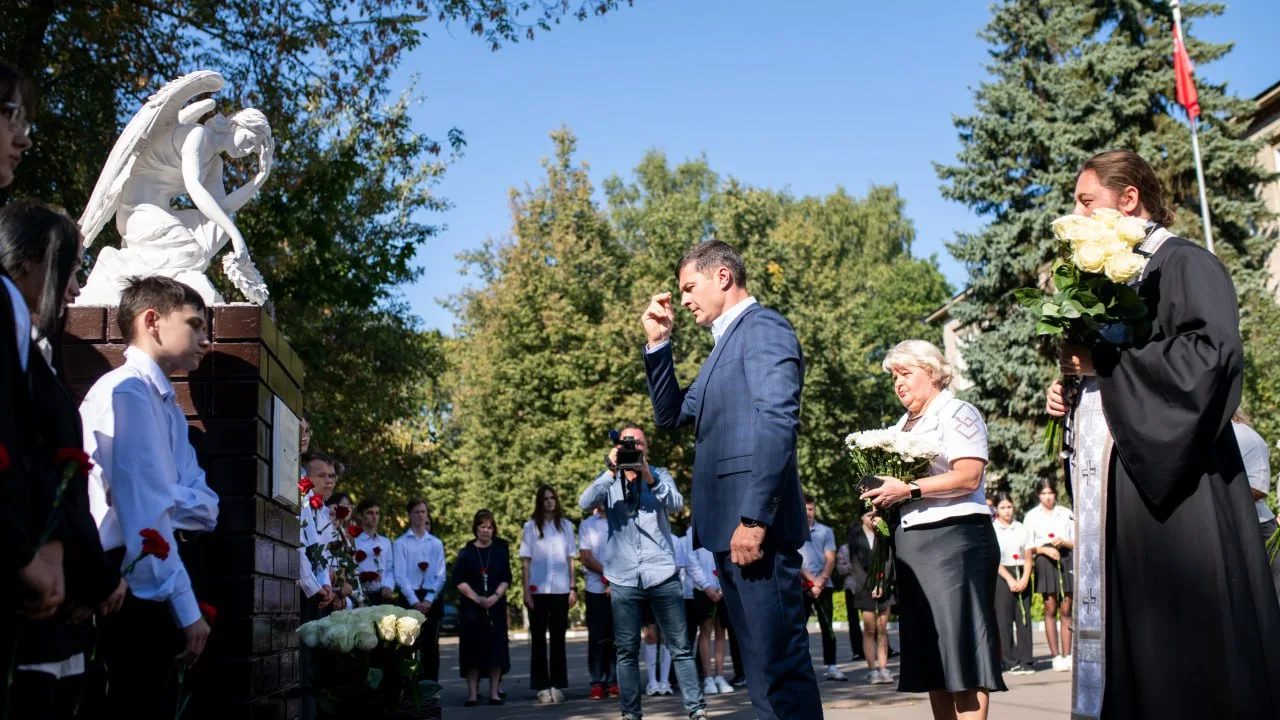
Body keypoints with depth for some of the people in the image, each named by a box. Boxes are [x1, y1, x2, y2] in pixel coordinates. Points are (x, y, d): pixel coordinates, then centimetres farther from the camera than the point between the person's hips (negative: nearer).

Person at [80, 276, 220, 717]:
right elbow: (146, 508, -21)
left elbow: (205, 506, 7)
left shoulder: (166, 402, 18)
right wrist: (185, 608, -23)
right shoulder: (126, 390, -12)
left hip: (163, 579, 10)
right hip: (138, 585, -10)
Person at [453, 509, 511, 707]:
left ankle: (494, 692, 6)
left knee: (496, 647, 0)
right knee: (473, 647, -3)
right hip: (471, 607, -1)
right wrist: (477, 598, -12)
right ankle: (472, 692, 2)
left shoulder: (501, 550, 8)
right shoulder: (466, 552, 4)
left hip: (496, 606, 1)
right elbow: (459, 581, -2)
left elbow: (506, 578, 4)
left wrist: (495, 596, -12)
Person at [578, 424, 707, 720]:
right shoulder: (608, 480, 8)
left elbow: (676, 504, -10)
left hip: (662, 574, -1)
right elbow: (585, 503, -10)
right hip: (624, 578, 1)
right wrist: (611, 472, -22)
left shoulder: (660, 474, 7)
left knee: (680, 647, 1)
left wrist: (649, 478, -25)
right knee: (627, 651, 4)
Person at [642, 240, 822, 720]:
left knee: (779, 665, -9)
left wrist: (755, 518, -24)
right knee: (765, 666, 12)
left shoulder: (764, 328, -6)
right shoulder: (727, 344, 24)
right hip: (731, 527, 10)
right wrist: (658, 342, 16)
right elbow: (672, 414, 27)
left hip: (756, 527, -10)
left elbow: (776, 424, -18)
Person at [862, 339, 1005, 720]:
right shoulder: (902, 425, 20)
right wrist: (881, 494, 5)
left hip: (953, 536, -8)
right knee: (929, 645, 8)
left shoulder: (957, 413, -3)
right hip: (908, 541, 8)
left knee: (959, 639, -9)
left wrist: (909, 489, -19)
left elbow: (968, 477, -15)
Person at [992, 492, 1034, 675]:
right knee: (1004, 620, -4)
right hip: (1002, 576, -3)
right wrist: (1010, 579, -12)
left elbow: (1028, 557, 6)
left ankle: (1025, 660, 4)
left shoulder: (1022, 529, 10)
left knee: (1024, 617, 0)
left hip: (1022, 575, 3)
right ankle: (1010, 662, 0)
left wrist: (1025, 578, -8)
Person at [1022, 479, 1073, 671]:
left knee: (1066, 609, -1)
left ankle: (1067, 655, 2)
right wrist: (1045, 549, -12)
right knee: (1050, 609, -4)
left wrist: (1064, 542, -6)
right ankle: (1056, 656, -1)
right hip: (1045, 562, -1)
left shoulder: (1067, 514, 13)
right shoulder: (1031, 516, 9)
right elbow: (1028, 547, 5)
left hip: (1066, 560, 1)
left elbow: (1076, 543, 14)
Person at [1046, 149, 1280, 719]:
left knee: (1186, 627, -7)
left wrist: (1103, 358, -15)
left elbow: (1213, 351, -20)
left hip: (1171, 480, -8)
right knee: (1130, 630, 6)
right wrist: (1070, 394, 7)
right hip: (1116, 485, 8)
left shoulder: (1183, 263, -4)